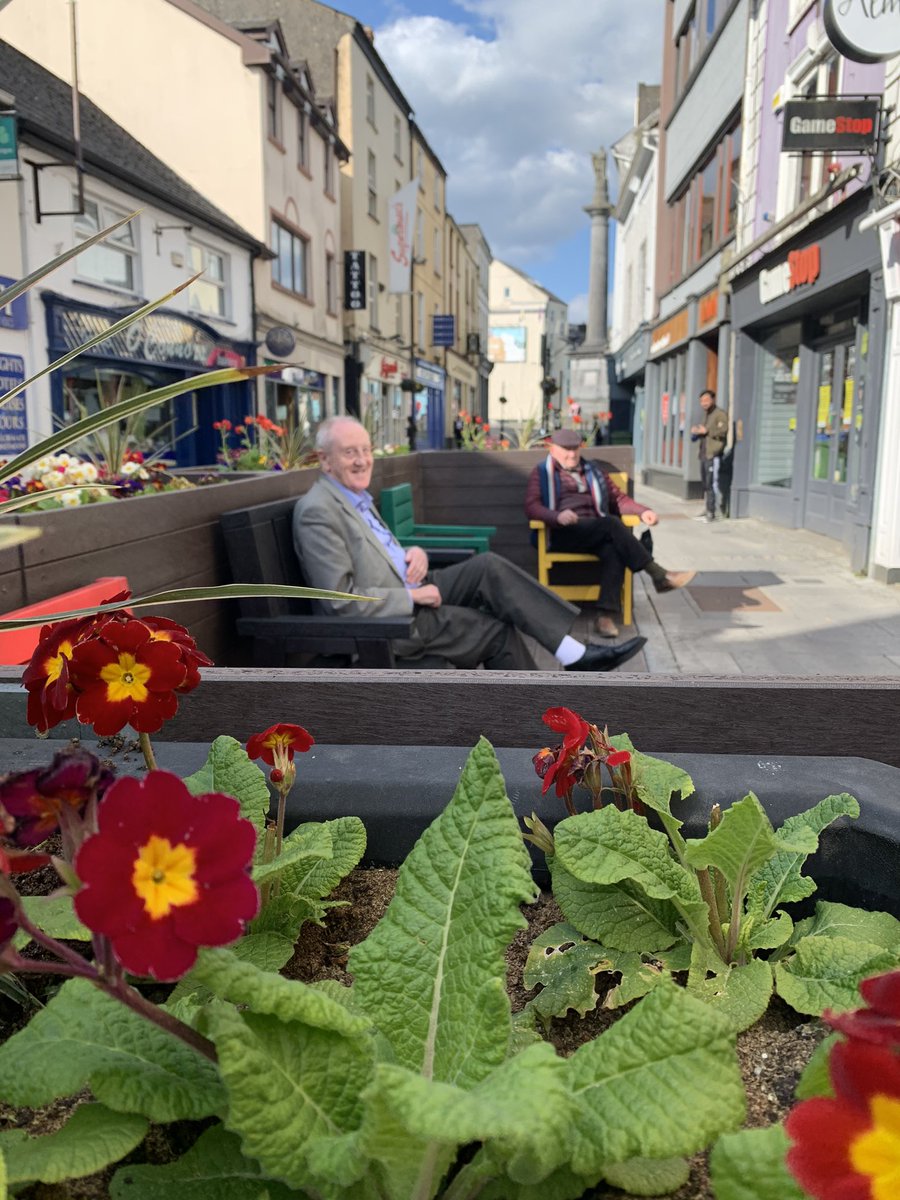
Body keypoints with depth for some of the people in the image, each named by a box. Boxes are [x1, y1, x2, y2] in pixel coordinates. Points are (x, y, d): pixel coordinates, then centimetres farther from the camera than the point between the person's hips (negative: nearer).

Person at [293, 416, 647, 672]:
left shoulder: (357, 497, 11)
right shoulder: (317, 510, -19)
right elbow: (341, 600, -24)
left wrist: (414, 553, 0)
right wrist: (413, 597, -19)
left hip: (409, 591, 9)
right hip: (385, 623, -9)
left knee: (489, 566, -9)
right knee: (497, 631, -10)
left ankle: (575, 655, -10)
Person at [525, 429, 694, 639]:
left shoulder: (593, 472, 27)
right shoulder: (542, 473, 14)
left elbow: (618, 498, 21)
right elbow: (531, 506, -1)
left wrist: (643, 511, 0)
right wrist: (557, 516, -23)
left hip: (597, 533, 4)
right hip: (563, 534, -4)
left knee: (613, 550, -32)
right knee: (611, 524, -31)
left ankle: (607, 615, -41)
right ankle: (659, 576, -28)